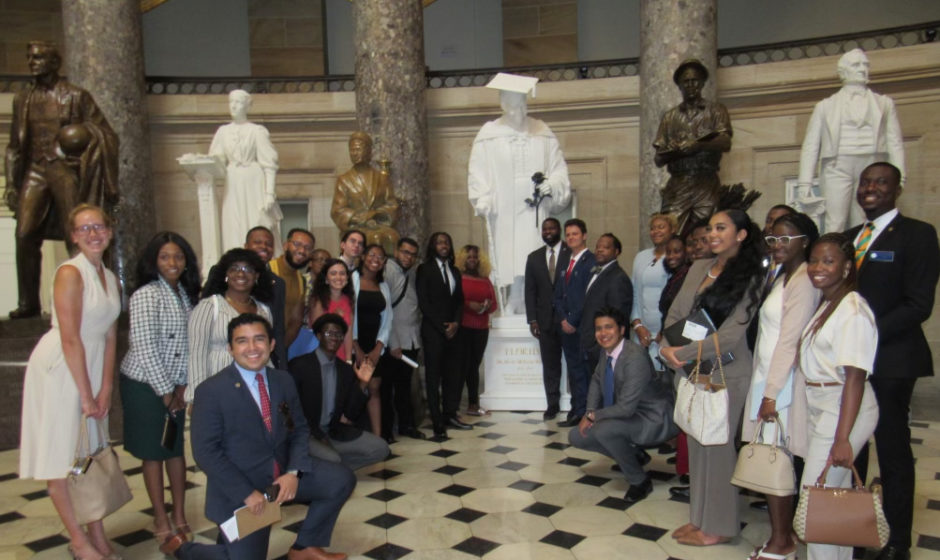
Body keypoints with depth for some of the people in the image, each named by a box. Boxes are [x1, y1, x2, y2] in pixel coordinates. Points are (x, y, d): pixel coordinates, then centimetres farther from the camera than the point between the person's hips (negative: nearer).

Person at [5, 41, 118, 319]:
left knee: (76, 236, -6)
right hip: (35, 171, 4)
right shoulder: (22, 98, 16)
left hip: (66, 170, -4)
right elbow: (15, 145, 18)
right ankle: (28, 302, 1)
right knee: (25, 235, -7)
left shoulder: (76, 96, 5)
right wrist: (11, 184, 13)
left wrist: (85, 134, -13)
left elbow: (106, 135, 5)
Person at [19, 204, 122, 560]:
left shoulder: (111, 279, 8)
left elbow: (110, 337, 6)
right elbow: (70, 339, -18)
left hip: (91, 367, 7)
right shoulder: (70, 273, -14)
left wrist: (105, 388, 0)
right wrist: (86, 395, -15)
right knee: (62, 455, 3)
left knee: (91, 452, 13)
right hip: (60, 368, -7)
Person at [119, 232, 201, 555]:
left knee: (176, 449, 11)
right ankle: (162, 524, 17)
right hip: (145, 385, -6)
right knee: (153, 453, 5)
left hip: (173, 384, 6)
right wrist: (165, 392, -13)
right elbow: (145, 349, -19)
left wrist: (181, 388, -2)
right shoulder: (146, 295, -16)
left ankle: (179, 518, 23)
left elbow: (188, 345, 4)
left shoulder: (187, 294, 4)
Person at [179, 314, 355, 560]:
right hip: (240, 490, -5)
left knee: (342, 479, -9)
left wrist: (293, 472, -12)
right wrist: (247, 493, -20)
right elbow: (205, 452, -16)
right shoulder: (212, 390, -15)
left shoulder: (283, 380, 2)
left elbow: (300, 430, 6)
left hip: (283, 475, 5)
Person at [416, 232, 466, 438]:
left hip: (452, 330, 5)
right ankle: (437, 423, 5)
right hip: (432, 330, -5)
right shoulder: (425, 269, -1)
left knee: (453, 374, 3)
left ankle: (450, 415, 17)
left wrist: (455, 323, -3)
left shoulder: (455, 271, 16)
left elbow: (460, 301, 14)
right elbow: (423, 302, -6)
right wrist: (442, 326, -9)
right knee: (433, 376, 0)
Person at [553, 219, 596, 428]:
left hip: (583, 325, -7)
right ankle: (577, 411, 15)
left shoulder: (591, 261, -7)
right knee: (573, 369, 10)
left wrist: (573, 320, -13)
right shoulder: (565, 263, 18)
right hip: (566, 324, 7)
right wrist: (563, 319, 1)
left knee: (585, 369, -3)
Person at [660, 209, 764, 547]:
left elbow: (731, 333, -16)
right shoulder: (698, 268, 8)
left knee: (717, 446, 4)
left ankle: (718, 526, 20)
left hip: (726, 372, -6)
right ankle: (700, 517, 28)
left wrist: (683, 353, -16)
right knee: (696, 443, 13)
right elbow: (676, 313, 8)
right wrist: (668, 347, -10)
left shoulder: (750, 277, -9)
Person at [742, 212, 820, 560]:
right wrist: (766, 388, 10)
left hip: (782, 382, -8)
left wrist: (771, 393, -17)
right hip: (767, 377, 9)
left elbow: (790, 341, -18)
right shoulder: (783, 277, 14)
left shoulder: (803, 282, -15)